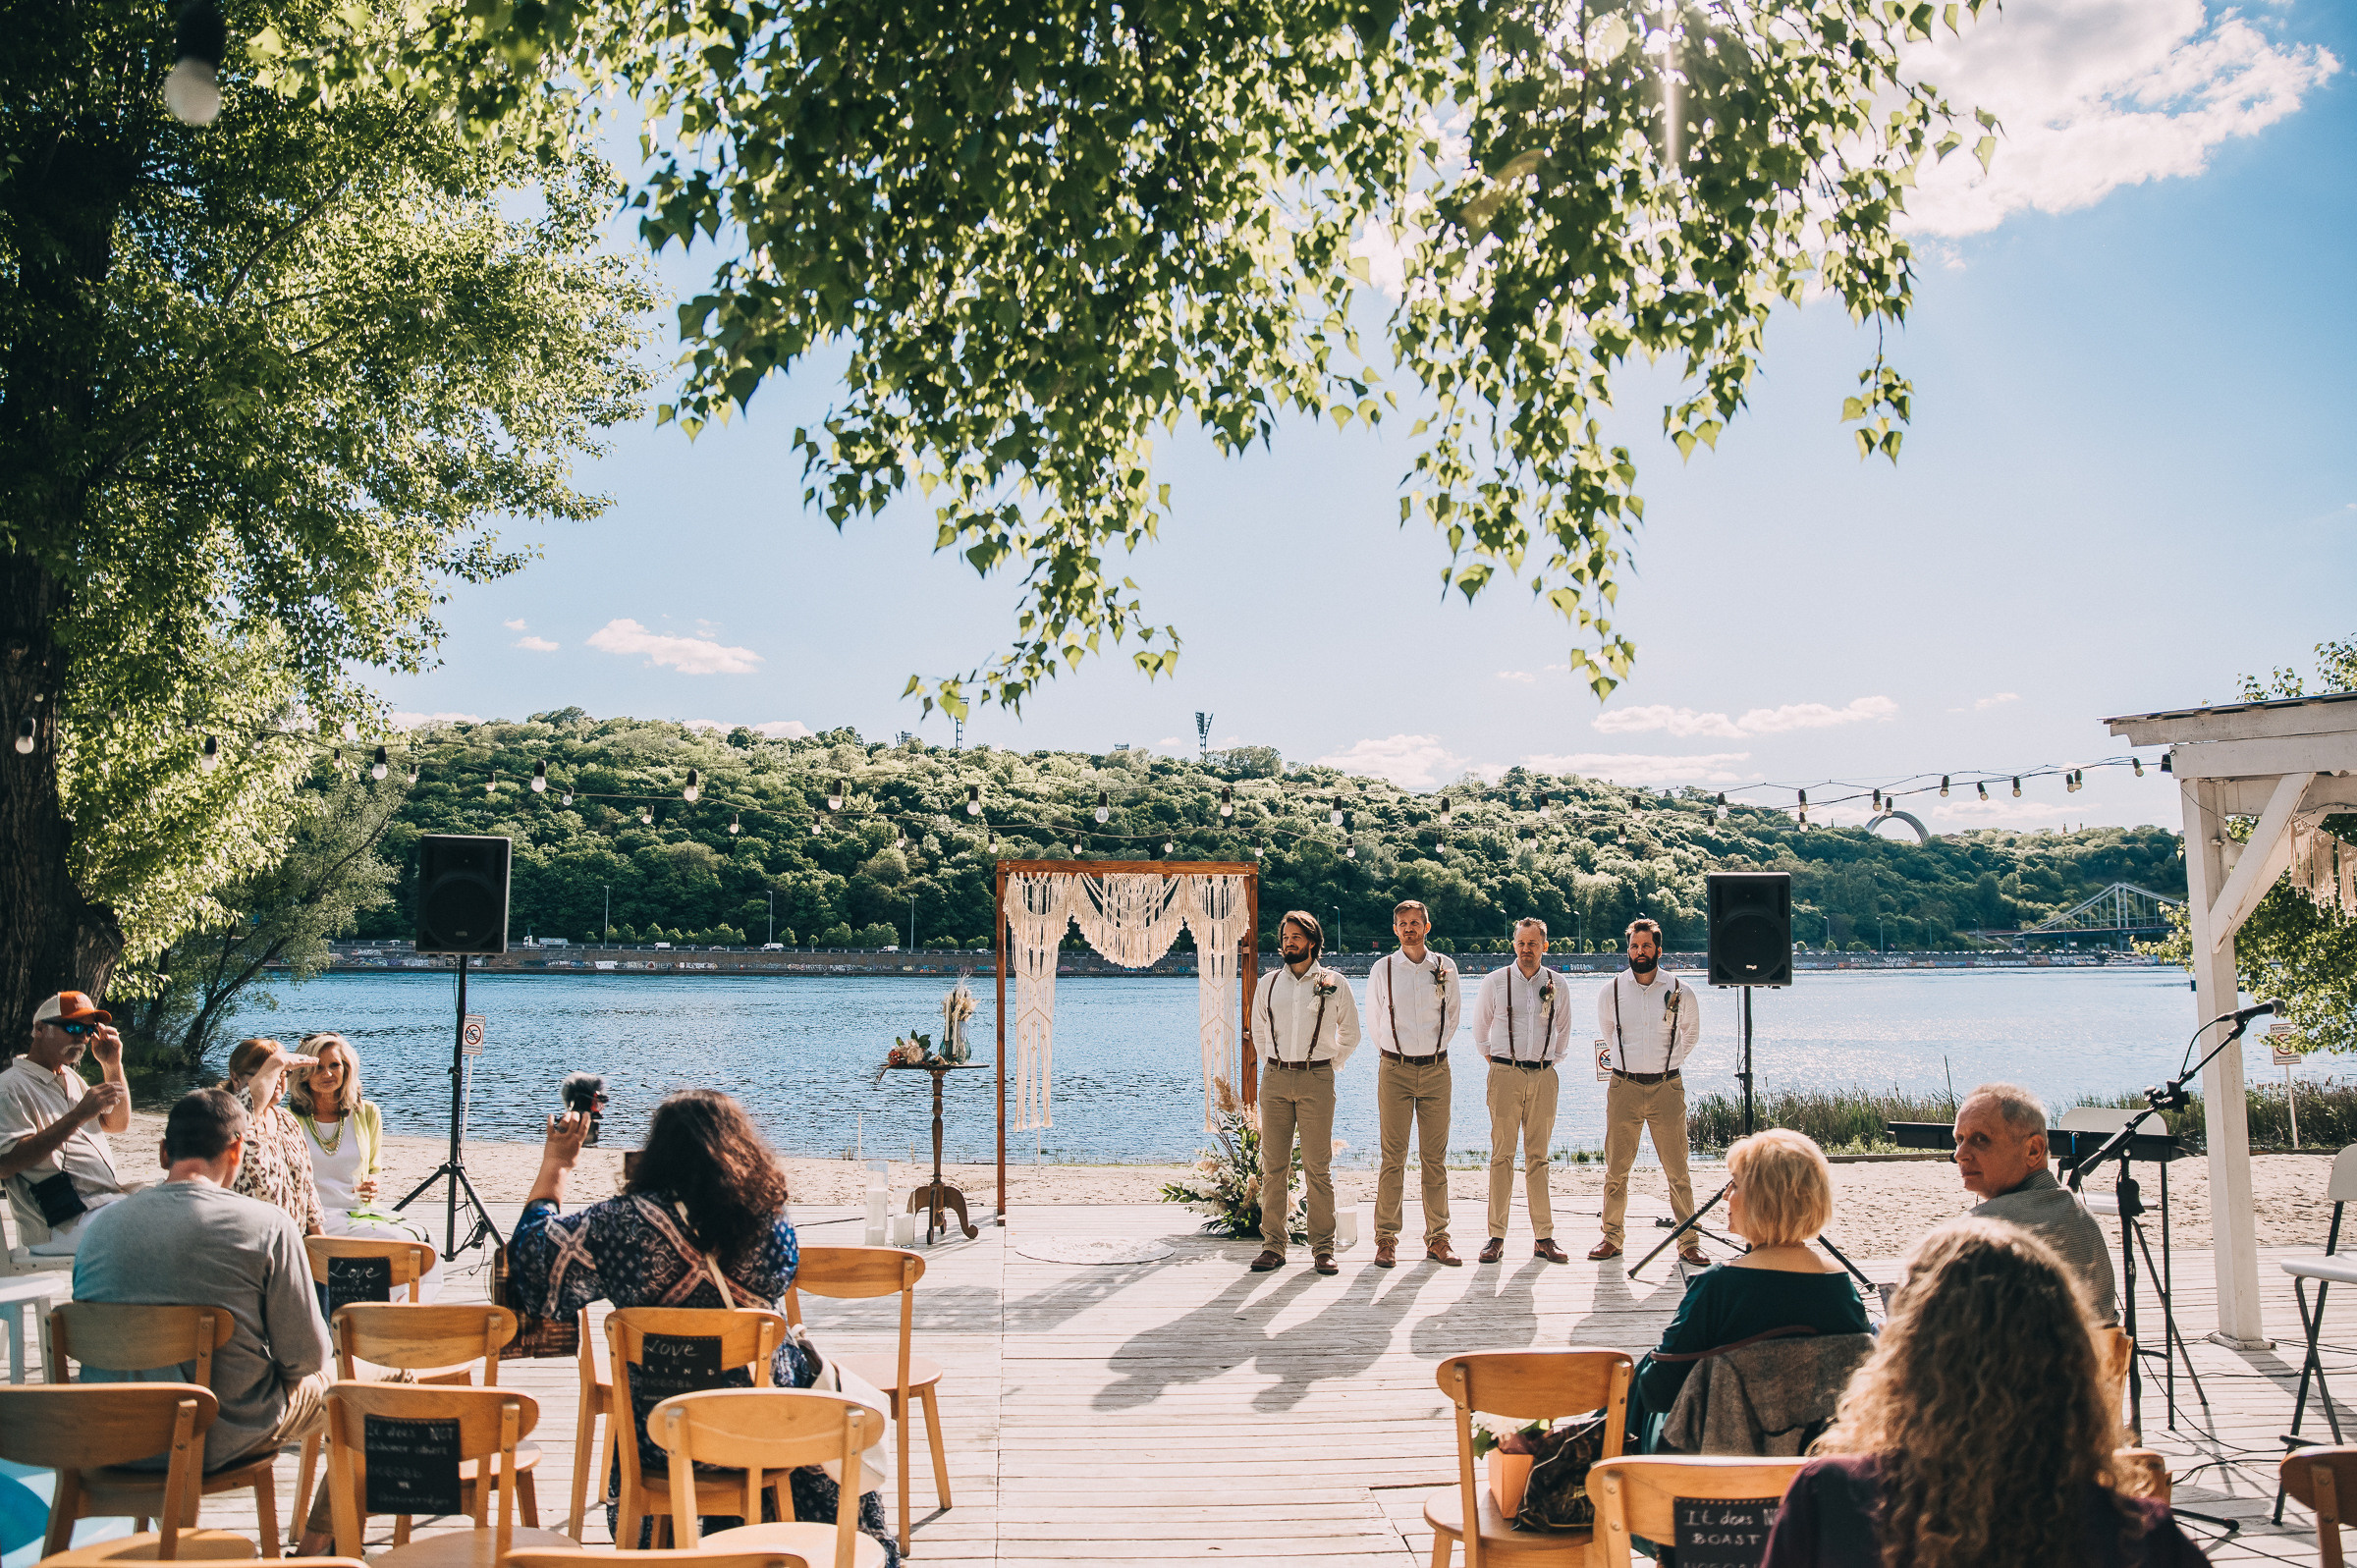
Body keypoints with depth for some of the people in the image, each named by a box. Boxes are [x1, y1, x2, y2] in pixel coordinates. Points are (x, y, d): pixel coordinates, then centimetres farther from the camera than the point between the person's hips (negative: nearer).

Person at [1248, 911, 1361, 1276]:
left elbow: (1350, 1034, 14)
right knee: (1273, 1166, 1)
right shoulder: (1268, 983, 11)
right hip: (1275, 1080, 2)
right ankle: (1273, 1245, 7)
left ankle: (1323, 1248, 3)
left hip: (1317, 1081, -2)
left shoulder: (1334, 983, 4)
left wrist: (1330, 1066, 9)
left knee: (1318, 1167, -3)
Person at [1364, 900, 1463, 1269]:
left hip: (1436, 1069, 1)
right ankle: (1386, 1240, 2)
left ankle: (1437, 1239, 9)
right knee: (1393, 1158, -3)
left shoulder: (1445, 967, 5)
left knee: (1435, 1158, 3)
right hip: (1395, 1070, -1)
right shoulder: (1382, 969, 2)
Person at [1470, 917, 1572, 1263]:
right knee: (1502, 1155, -3)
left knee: (1538, 1157, 4)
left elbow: (1564, 1027, 22)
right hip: (1505, 1075, -2)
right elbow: (1480, 1025, 15)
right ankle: (1496, 1237, 1)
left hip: (1543, 1076, 2)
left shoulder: (1557, 983, 7)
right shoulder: (1494, 981, 2)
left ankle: (1544, 1238, 7)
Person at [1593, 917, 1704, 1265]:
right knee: (1616, 1170, 4)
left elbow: (1691, 1033, 19)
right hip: (1624, 1089, 1)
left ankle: (1689, 1242, 9)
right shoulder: (1610, 991, 2)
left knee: (1677, 1171, 0)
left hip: (1666, 1089, -1)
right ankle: (1612, 1237, 17)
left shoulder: (1681, 993, -1)